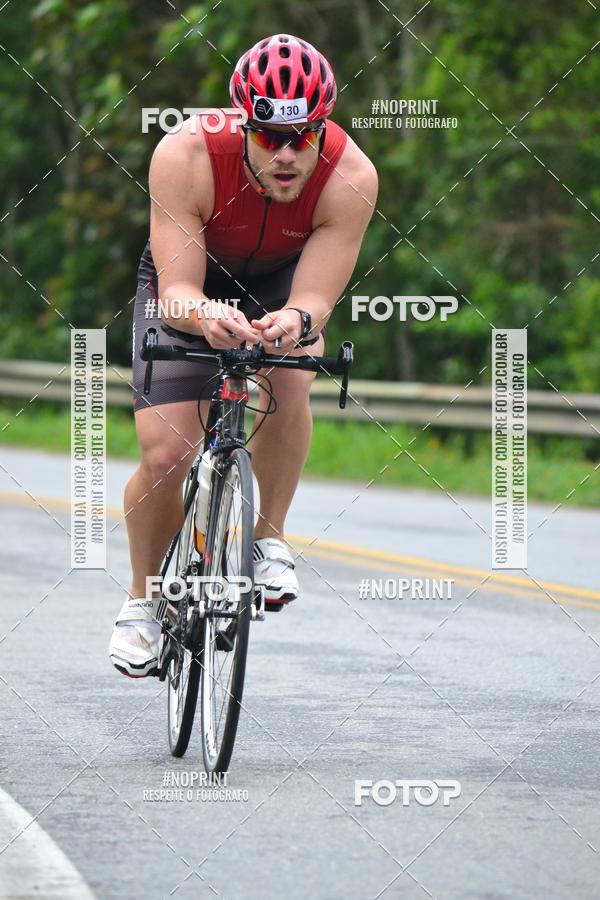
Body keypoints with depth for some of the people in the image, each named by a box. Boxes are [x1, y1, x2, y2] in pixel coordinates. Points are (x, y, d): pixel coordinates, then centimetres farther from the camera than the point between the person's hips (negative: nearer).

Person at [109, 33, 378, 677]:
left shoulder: (350, 177, -32)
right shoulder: (187, 155, -36)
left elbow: (315, 297, -32)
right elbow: (177, 293, -36)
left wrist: (297, 320, -56)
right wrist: (207, 315, -59)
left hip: (282, 285, 1)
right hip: (189, 286, -1)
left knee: (290, 376, -32)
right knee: (164, 457, -13)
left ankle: (269, 539, -10)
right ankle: (143, 599, 13)